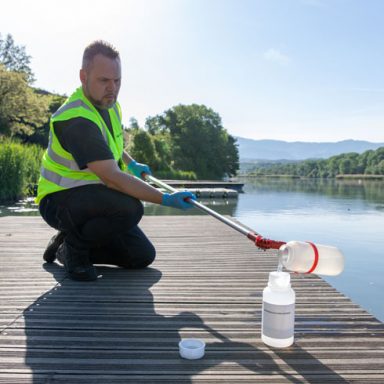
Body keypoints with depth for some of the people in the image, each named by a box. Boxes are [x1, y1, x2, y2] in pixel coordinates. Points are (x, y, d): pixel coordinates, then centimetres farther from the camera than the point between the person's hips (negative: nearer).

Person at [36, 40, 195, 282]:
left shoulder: (110, 104, 4)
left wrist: (131, 163, 9)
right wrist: (166, 199, -33)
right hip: (60, 200, -8)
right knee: (131, 208, -35)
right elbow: (111, 178, -33)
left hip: (97, 201, 9)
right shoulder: (76, 119, -26)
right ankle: (75, 246, -8)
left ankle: (69, 247, 15)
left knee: (143, 256, 4)